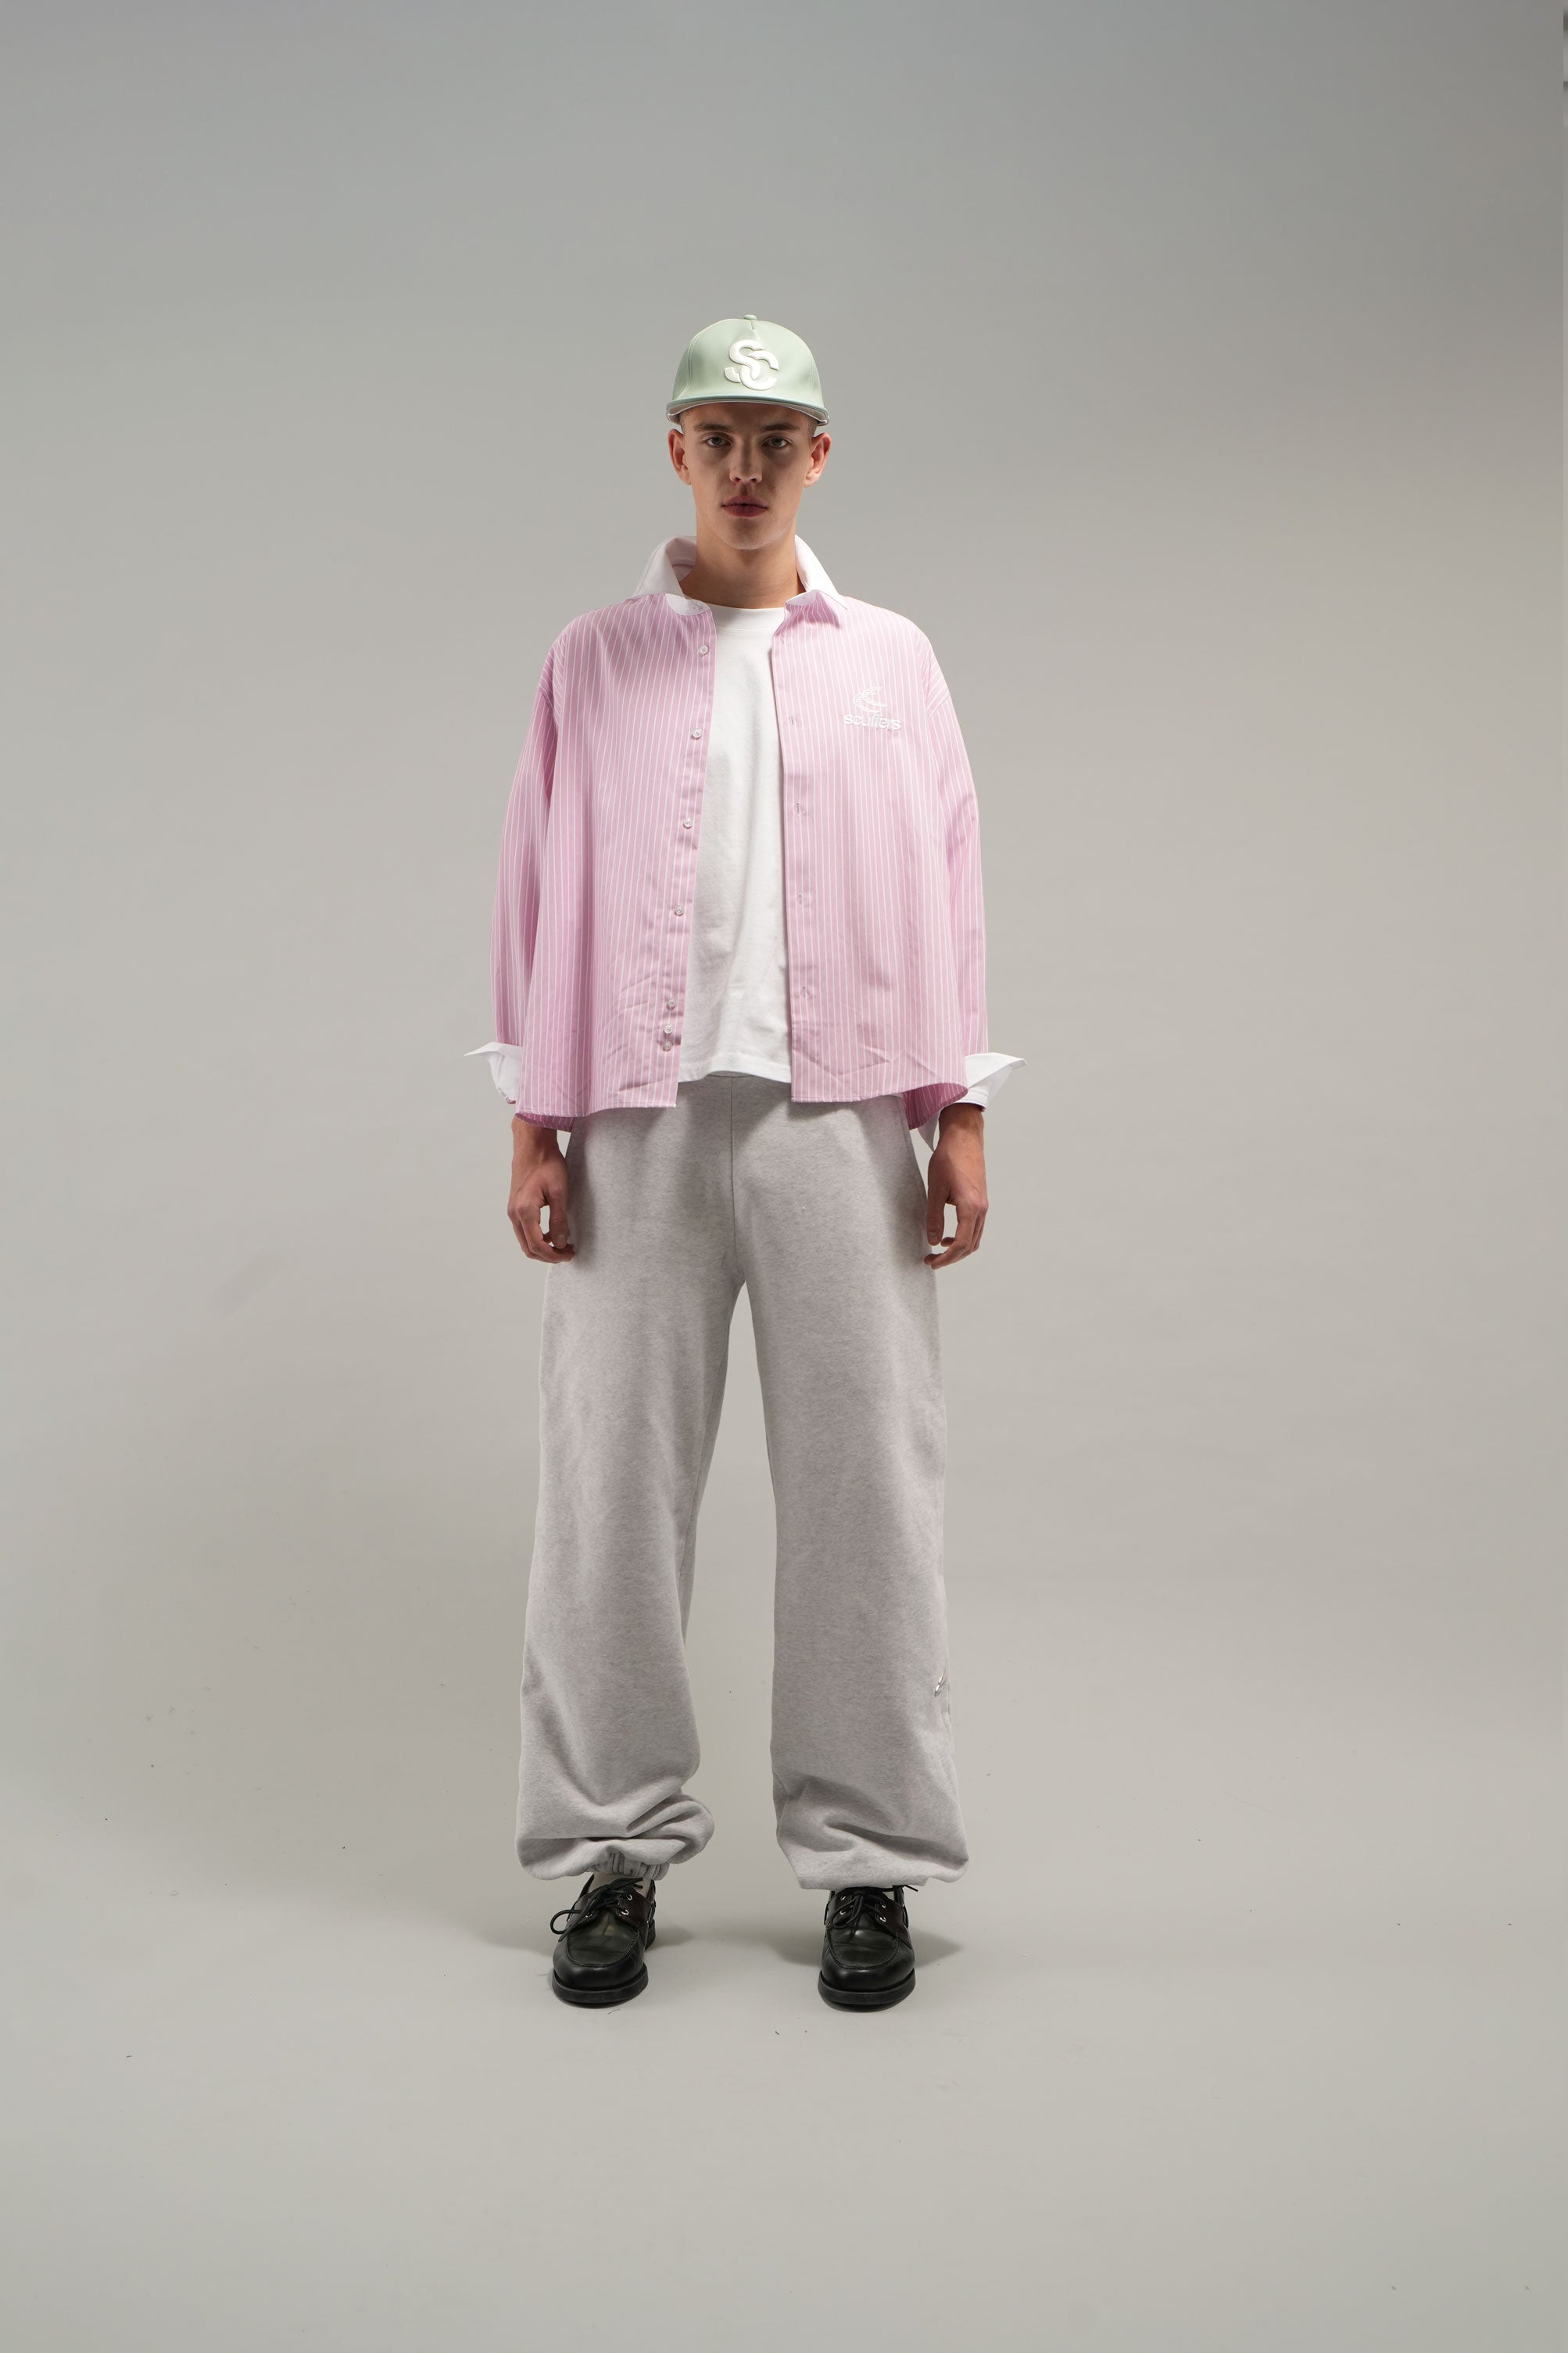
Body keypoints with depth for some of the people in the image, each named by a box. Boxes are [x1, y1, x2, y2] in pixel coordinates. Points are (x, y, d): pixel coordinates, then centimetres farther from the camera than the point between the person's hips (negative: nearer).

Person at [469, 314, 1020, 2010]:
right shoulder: (593, 662, 10)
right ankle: (616, 1847, 17)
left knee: (863, 1488, 2)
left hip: (838, 1114, 0)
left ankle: (867, 1853, 15)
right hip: (640, 1119, 0)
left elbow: (944, 888, 8)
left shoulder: (890, 661, 11)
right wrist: (534, 1127, 1)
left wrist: (959, 1115, 1)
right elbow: (543, 897, 7)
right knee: (612, 1487, 3)